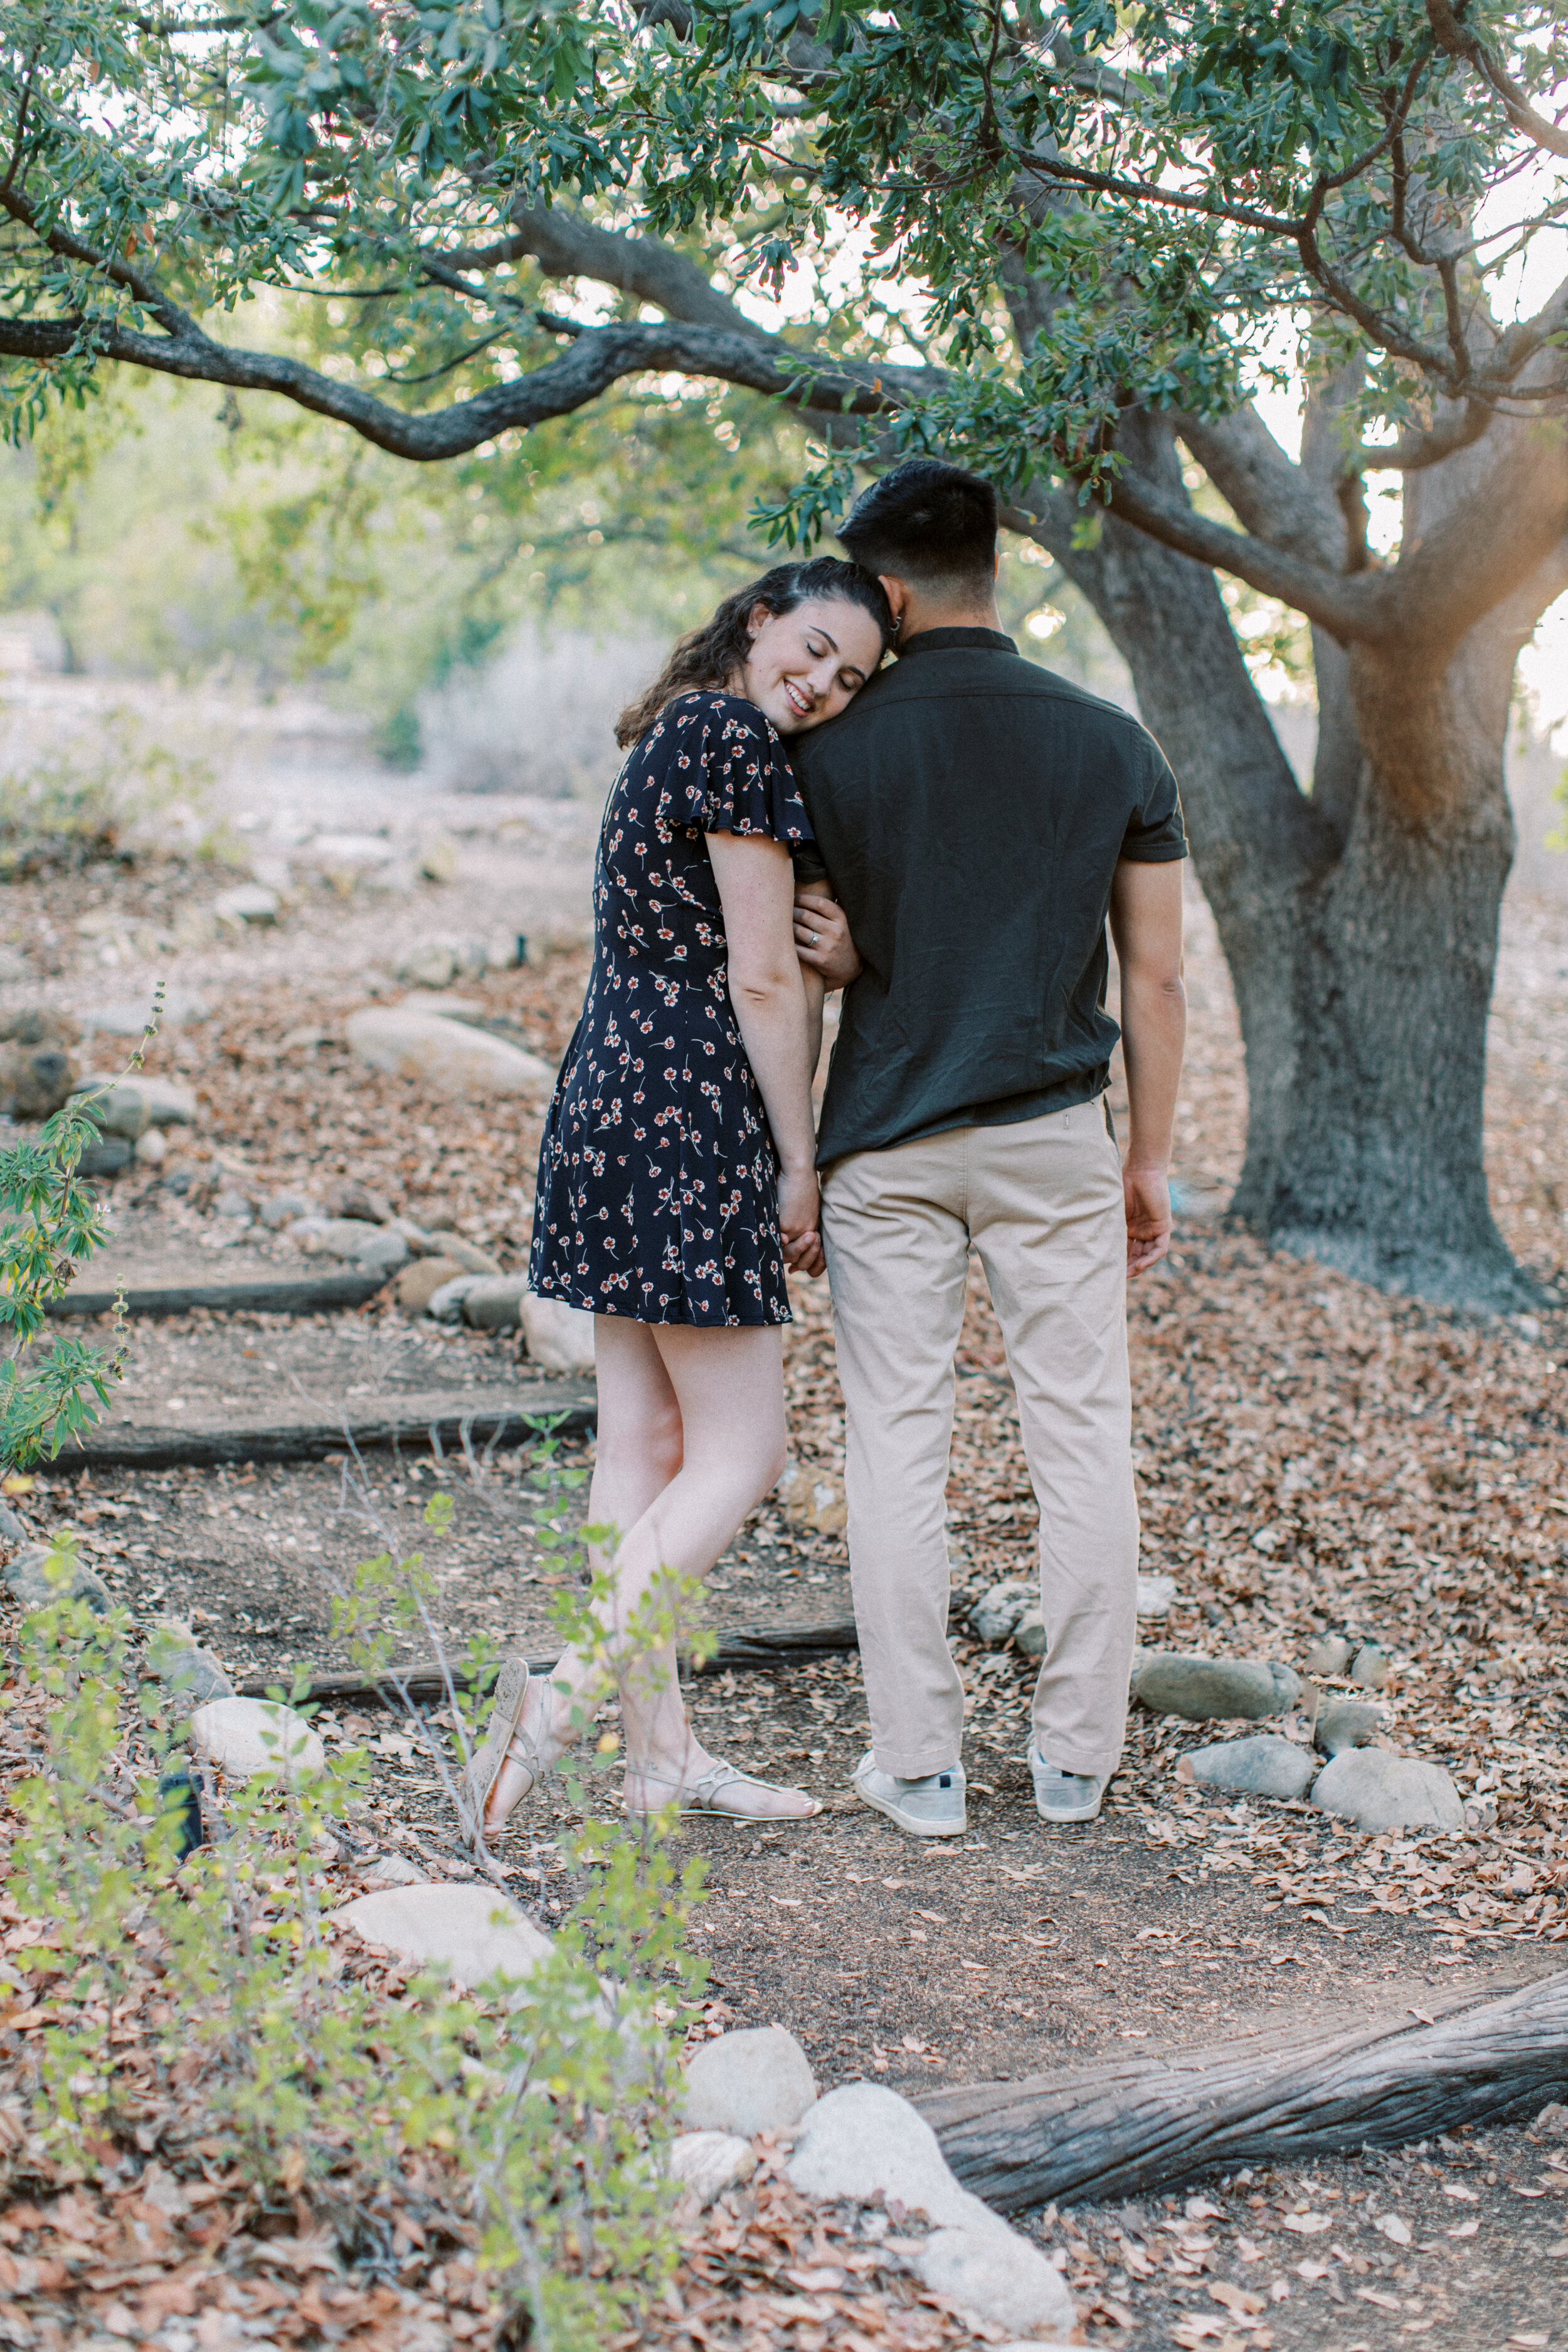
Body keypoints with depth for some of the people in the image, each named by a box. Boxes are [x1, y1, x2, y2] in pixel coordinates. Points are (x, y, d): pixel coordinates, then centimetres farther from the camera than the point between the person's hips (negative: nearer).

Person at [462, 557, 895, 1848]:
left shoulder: (674, 733, 18)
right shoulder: (738, 741, -12)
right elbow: (761, 980, -13)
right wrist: (799, 1164, -7)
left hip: (610, 1089, 10)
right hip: (687, 1108, -10)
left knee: (645, 1442, 11)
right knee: (738, 1454, -5)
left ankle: (661, 1750, 17)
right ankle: (568, 1687, -15)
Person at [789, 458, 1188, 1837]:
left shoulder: (832, 752, -4)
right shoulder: (1114, 746, 0)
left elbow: (815, 963, 0)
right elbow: (1156, 980, 3)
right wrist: (1151, 1161, 8)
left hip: (887, 1140, 0)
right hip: (1054, 1136, 1)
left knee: (898, 1449, 5)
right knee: (1081, 1438, 9)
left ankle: (918, 1764, 10)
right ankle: (1077, 1755, 16)